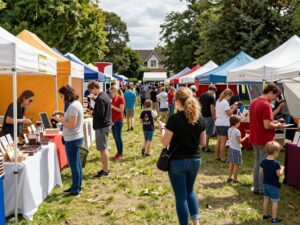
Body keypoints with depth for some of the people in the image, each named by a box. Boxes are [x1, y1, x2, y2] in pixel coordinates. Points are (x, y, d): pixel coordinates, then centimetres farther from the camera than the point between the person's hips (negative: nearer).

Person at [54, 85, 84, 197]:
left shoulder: (73, 106, -21)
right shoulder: (77, 103, 9)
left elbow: (71, 125, -24)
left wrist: (59, 119, -15)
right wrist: (63, 114, 10)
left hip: (72, 139, -10)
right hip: (77, 138, 10)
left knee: (74, 165, -1)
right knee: (77, 163, 17)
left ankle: (75, 190, 7)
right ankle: (77, 186, 27)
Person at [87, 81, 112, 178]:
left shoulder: (100, 99, -21)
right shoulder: (105, 95, 10)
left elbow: (100, 115, -24)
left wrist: (91, 112, -7)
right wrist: (95, 99, 10)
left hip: (101, 126, -10)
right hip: (106, 124, 10)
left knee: (103, 149, -3)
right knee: (104, 148, 17)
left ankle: (105, 171, 4)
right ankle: (106, 168, 25)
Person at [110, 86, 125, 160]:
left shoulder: (121, 98, -10)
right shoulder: (113, 99, 13)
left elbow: (121, 110, -15)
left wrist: (112, 107, -19)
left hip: (118, 120, -8)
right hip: (113, 120, 8)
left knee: (118, 137, -4)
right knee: (115, 137, 10)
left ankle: (120, 154, 5)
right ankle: (118, 152, 19)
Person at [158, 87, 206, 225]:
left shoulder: (174, 119, -17)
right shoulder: (199, 118, -2)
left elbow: (165, 143, -11)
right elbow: (203, 142, 6)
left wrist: (162, 128, 5)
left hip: (177, 161, -5)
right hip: (195, 160, 5)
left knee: (181, 195, 8)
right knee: (190, 191, 25)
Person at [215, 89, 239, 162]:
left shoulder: (218, 101, 11)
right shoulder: (225, 102, -16)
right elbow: (229, 113, -16)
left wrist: (230, 107, 12)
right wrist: (234, 108, -3)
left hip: (218, 123, 9)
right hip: (224, 124, -9)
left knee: (218, 141, 14)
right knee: (223, 142, -3)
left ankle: (217, 156, 21)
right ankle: (222, 158, 1)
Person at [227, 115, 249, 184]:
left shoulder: (229, 130, 4)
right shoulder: (237, 131, -20)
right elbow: (239, 141, -18)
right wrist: (245, 137, -7)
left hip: (231, 148, 8)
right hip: (236, 149, -8)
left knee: (231, 164, 16)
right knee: (236, 165, 0)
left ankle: (230, 177, 23)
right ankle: (235, 179, 4)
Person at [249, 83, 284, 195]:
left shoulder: (253, 102, 8)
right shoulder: (266, 105, -20)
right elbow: (267, 126, -25)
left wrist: (273, 122, 12)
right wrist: (277, 125, -7)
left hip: (255, 139, 8)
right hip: (265, 140, -8)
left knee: (257, 163, 17)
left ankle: (256, 188, 25)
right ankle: (263, 190, 13)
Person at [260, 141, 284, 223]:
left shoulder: (263, 161, -2)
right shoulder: (276, 163, -22)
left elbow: (260, 172, 4)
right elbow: (279, 174, -18)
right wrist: (282, 168, -1)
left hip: (265, 183, 7)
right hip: (274, 185, -7)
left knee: (266, 199, 17)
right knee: (275, 202, 4)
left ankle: (265, 215, 29)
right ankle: (274, 218, 9)